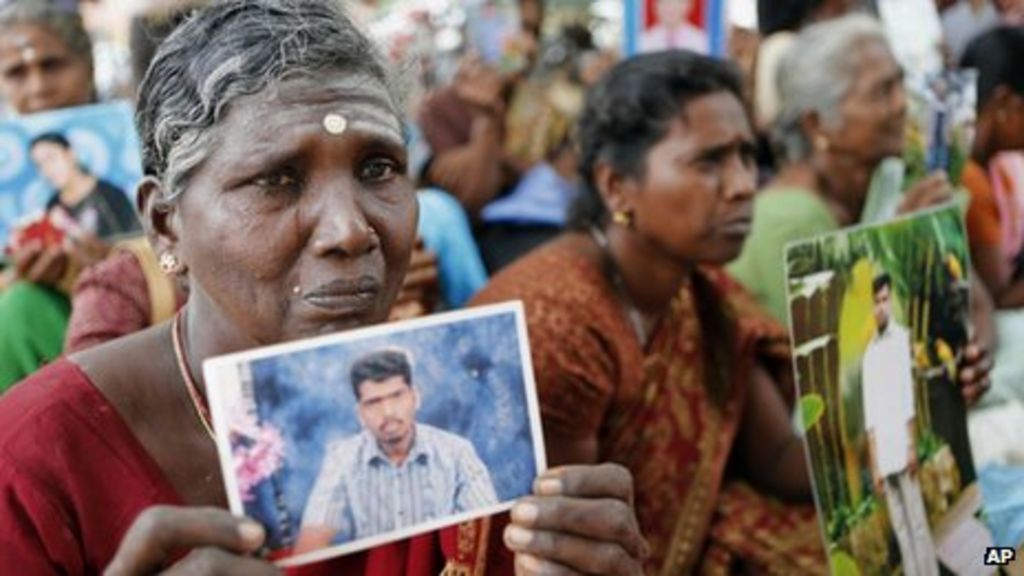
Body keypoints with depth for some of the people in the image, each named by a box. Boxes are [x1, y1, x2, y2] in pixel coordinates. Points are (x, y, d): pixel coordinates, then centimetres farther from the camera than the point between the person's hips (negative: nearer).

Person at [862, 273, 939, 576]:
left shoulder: (902, 337, 0)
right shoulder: (868, 354, 11)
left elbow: (909, 397, -4)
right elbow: (869, 416, 8)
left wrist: (912, 445, -9)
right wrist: (874, 465, 4)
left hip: (903, 449, -4)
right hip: (883, 457, 4)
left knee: (918, 522, -2)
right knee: (900, 528, 6)